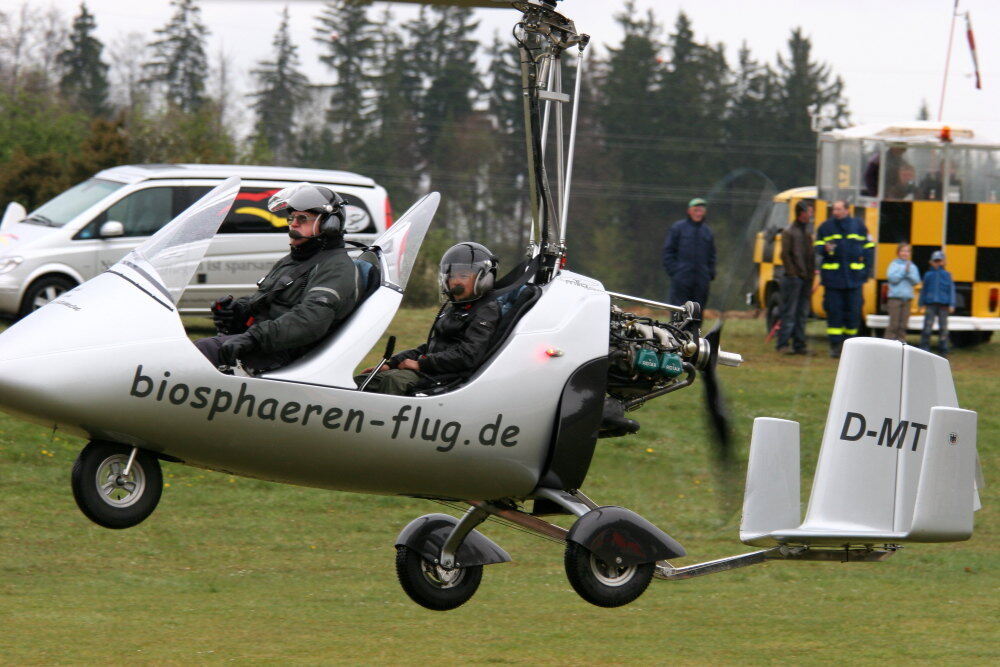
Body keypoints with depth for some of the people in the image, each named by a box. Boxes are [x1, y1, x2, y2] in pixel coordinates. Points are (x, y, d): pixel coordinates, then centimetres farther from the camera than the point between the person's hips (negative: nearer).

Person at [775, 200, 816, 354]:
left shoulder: (808, 232, 15)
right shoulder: (789, 232, -6)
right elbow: (785, 255, -9)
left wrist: (812, 273, 11)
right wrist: (793, 273, -14)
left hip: (806, 278, 7)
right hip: (793, 278, -7)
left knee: (802, 313, 8)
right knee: (789, 312, -7)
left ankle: (799, 344, 11)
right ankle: (783, 344, -4)